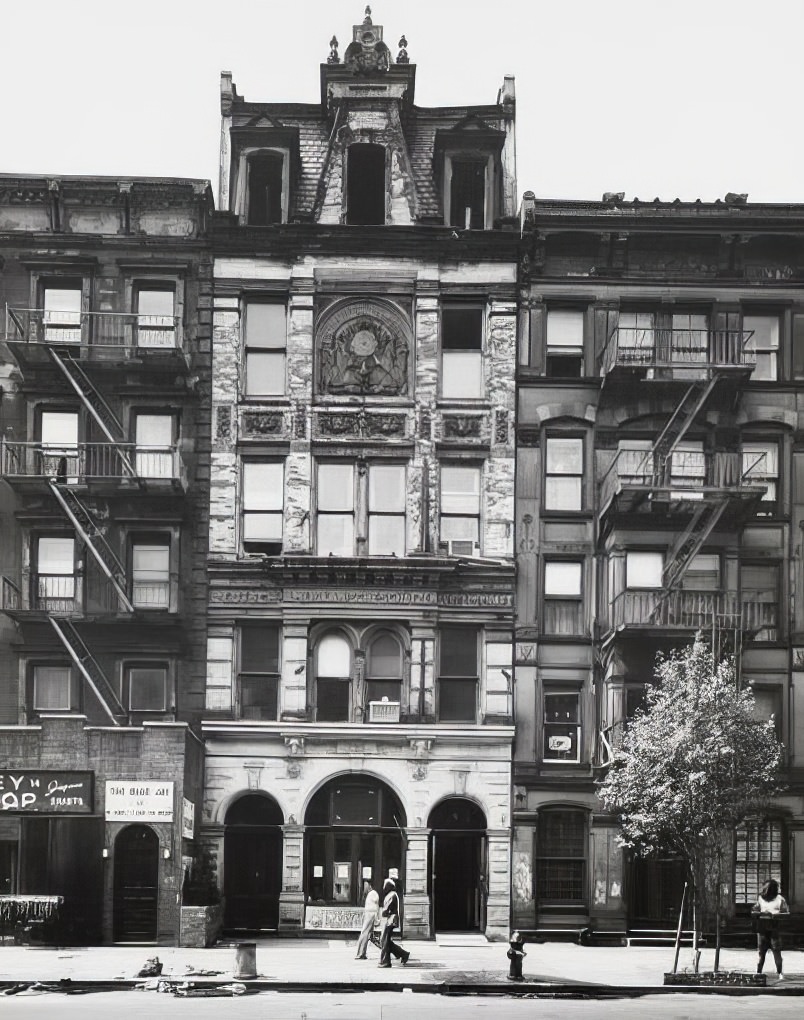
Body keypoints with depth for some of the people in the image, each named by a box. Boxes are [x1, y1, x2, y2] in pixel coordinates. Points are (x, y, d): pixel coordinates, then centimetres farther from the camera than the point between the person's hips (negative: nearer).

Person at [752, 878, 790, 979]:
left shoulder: (780, 899, 2)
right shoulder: (761, 899, 12)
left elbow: (787, 913, -3)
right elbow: (753, 912, 9)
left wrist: (775, 915, -19)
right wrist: (761, 913, -12)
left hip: (775, 928, -3)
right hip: (762, 928, 3)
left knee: (776, 951, -5)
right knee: (761, 951, 3)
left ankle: (779, 973, 0)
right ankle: (758, 972, 8)